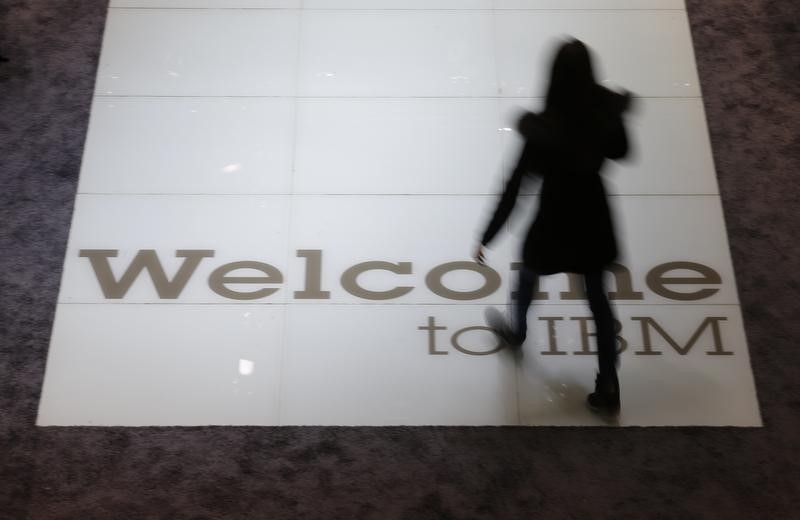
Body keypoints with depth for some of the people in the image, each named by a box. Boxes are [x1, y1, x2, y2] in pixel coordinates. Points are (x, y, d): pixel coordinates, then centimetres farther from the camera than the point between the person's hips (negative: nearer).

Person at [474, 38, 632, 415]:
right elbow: (620, 153, 7)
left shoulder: (542, 128, -26)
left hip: (555, 220, -4)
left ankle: (517, 330, 56)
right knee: (597, 295, 16)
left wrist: (487, 237, -16)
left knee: (528, 272, 28)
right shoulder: (605, 111, -13)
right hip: (594, 216, 4)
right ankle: (608, 386, 18)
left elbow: (513, 190, -23)